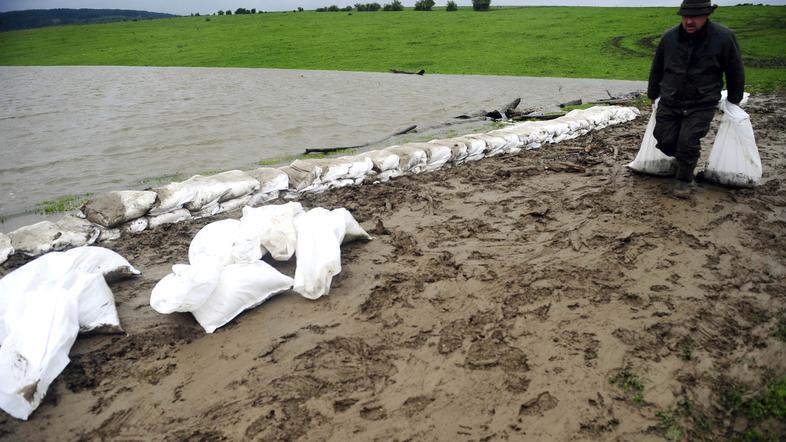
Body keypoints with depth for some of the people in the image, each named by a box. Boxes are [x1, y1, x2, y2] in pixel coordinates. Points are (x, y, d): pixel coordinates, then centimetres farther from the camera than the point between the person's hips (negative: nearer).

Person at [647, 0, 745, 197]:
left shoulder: (724, 37, -9)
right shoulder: (669, 37, -3)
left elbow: (735, 72, 4)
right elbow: (656, 69, 13)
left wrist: (734, 101, 12)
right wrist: (652, 95, 21)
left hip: (702, 105, -3)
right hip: (669, 103, 3)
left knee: (688, 142, -13)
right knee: (665, 141, -2)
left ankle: (685, 181, 11)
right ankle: (683, 159, 32)